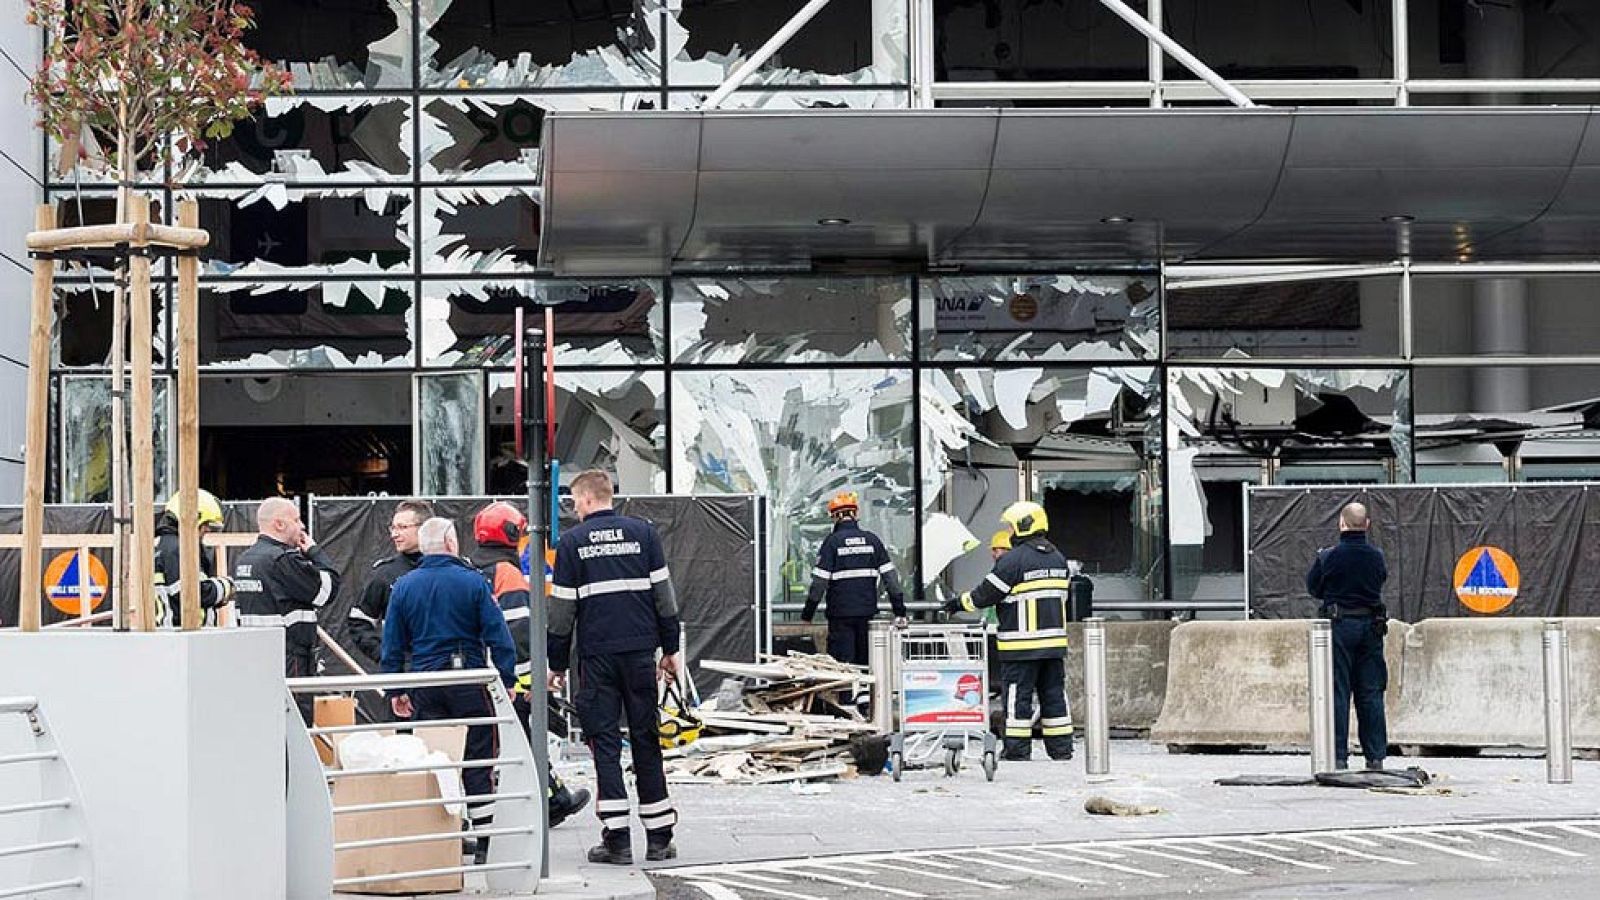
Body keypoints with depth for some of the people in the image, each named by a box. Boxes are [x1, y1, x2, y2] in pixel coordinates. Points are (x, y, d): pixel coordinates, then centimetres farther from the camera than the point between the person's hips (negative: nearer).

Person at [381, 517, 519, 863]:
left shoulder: (403, 587, 5)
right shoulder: (472, 582, -5)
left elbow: (392, 645, 7)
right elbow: (498, 636, -7)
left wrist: (395, 691, 12)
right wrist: (507, 680, 0)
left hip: (425, 686, 3)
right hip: (470, 680, -3)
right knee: (478, 761, 2)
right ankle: (484, 842, 1)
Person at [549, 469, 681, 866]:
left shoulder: (572, 541, 0)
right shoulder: (642, 532, 5)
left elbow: (562, 609, 0)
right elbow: (664, 594, 5)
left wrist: (557, 665, 8)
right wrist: (670, 648, 13)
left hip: (597, 655, -2)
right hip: (641, 650, 2)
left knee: (604, 740, 2)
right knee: (646, 738, 8)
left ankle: (617, 838, -4)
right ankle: (659, 837, 8)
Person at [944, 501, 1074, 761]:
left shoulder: (1013, 560, -13)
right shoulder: (1059, 559, 12)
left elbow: (986, 594, -9)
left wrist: (960, 603, 6)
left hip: (1022, 645, -7)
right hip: (1054, 641, 7)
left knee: (1018, 695, -1)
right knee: (1054, 693, 10)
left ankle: (1017, 748, 0)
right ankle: (1061, 747, 11)